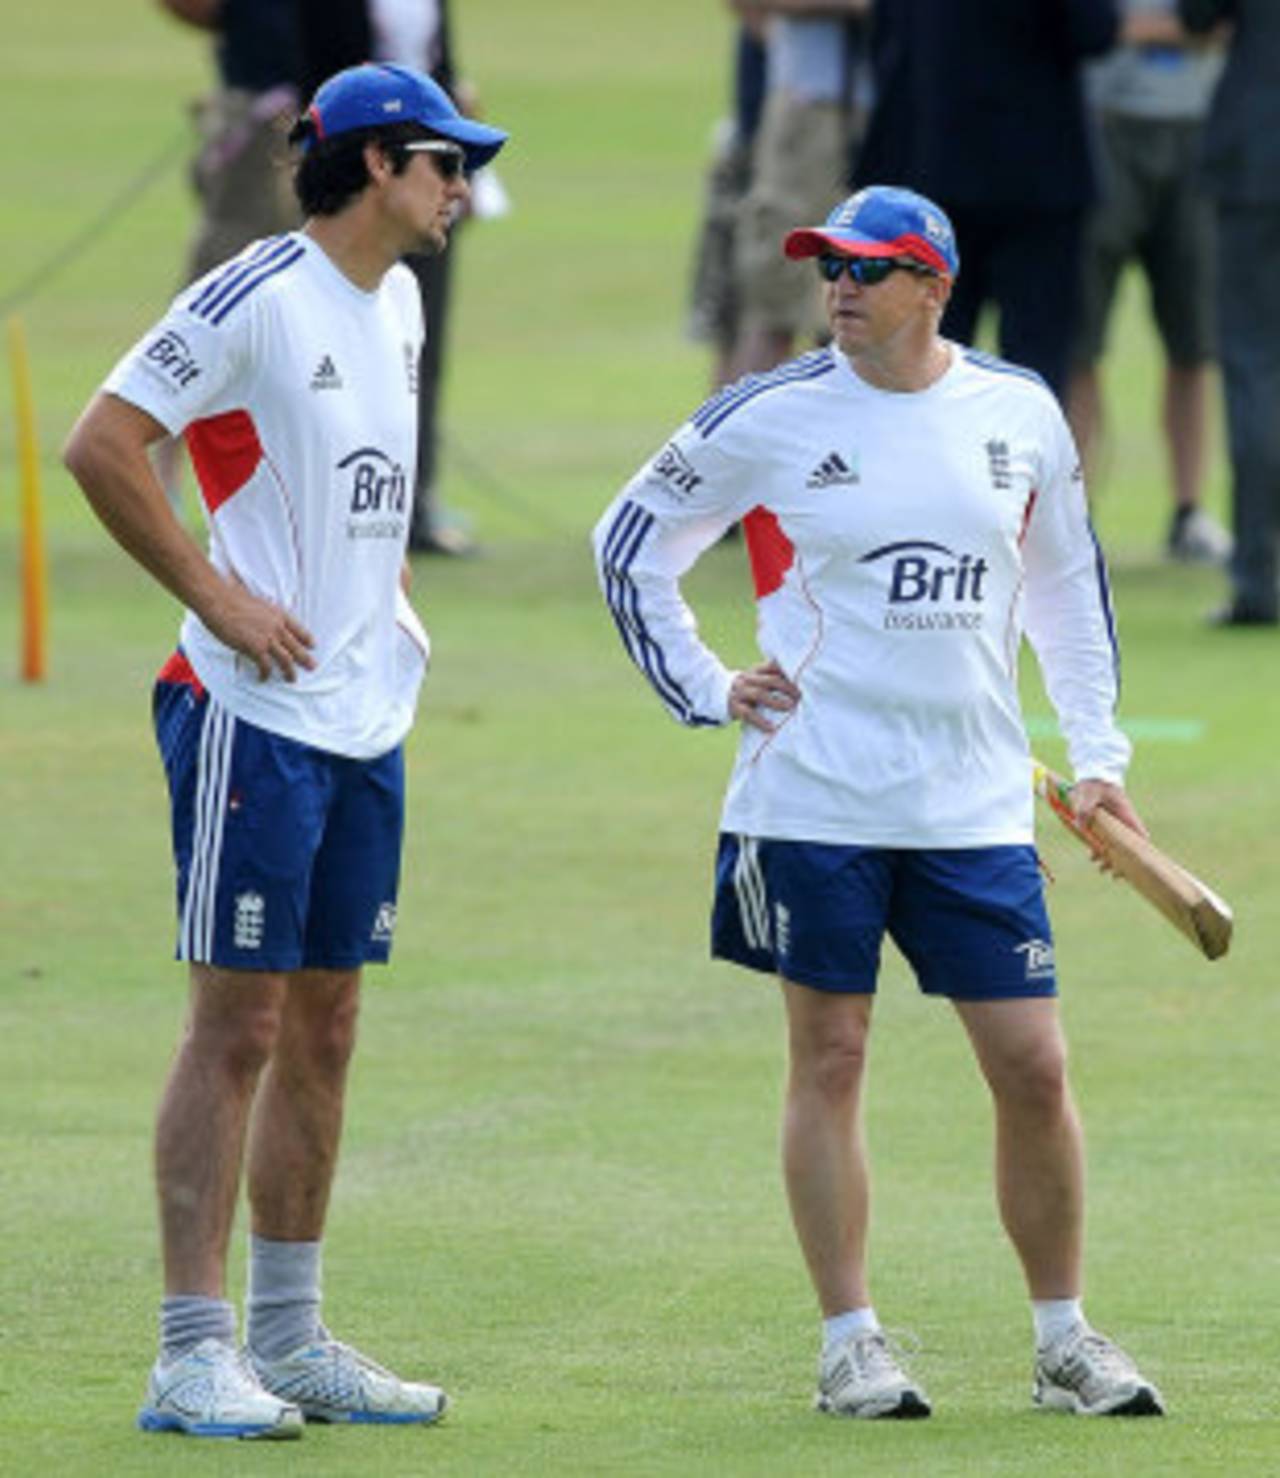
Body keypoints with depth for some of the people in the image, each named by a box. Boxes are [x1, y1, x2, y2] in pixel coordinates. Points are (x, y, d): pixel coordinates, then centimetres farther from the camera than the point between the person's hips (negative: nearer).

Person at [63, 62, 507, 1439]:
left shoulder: (396, 302, 14)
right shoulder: (257, 298, -13)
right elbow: (101, 443, -17)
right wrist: (213, 591, -16)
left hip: (366, 716, 8)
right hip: (255, 714, -8)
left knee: (323, 1029, 11)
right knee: (239, 1026, -7)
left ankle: (290, 1339, 18)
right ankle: (192, 1354, -5)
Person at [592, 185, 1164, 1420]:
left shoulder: (1021, 413, 5)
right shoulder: (769, 418, -3)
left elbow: (1065, 582, 18)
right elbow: (630, 543, 9)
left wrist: (1097, 755, 15)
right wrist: (702, 690, 2)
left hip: (977, 804, 2)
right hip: (814, 797, -2)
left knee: (1033, 1066, 0)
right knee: (829, 1059, 1)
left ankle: (1064, 1340, 12)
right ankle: (850, 1341, 9)